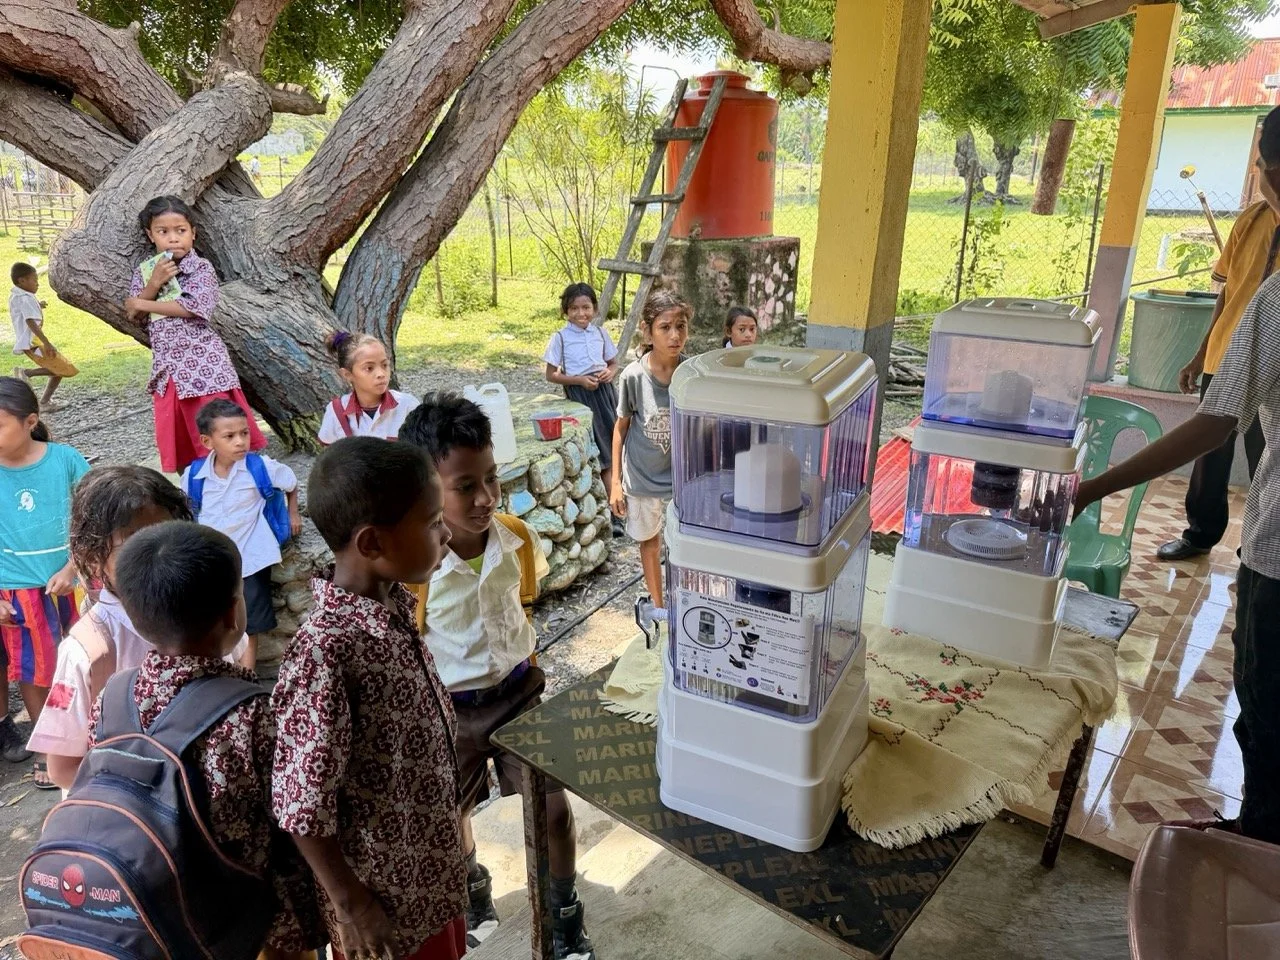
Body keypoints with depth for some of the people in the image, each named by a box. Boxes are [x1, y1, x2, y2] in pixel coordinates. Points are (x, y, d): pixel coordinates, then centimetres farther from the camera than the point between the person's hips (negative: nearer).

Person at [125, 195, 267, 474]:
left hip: (203, 362, -5)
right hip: (168, 367, 5)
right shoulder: (144, 271, 11)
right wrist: (153, 284, -10)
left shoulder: (202, 267, -4)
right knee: (179, 442, 11)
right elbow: (133, 317, 5)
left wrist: (143, 303, -8)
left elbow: (195, 307, -19)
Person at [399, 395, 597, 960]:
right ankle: (473, 891, 55)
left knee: (555, 811, 6)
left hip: (520, 692, 2)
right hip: (448, 710, -2)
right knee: (452, 819, 21)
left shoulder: (519, 540, -14)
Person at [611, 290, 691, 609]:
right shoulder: (633, 376, -17)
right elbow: (621, 427, -5)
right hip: (642, 478, 0)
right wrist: (616, 481, -3)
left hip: (684, 477, 0)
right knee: (650, 541, 18)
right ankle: (658, 607, 39)